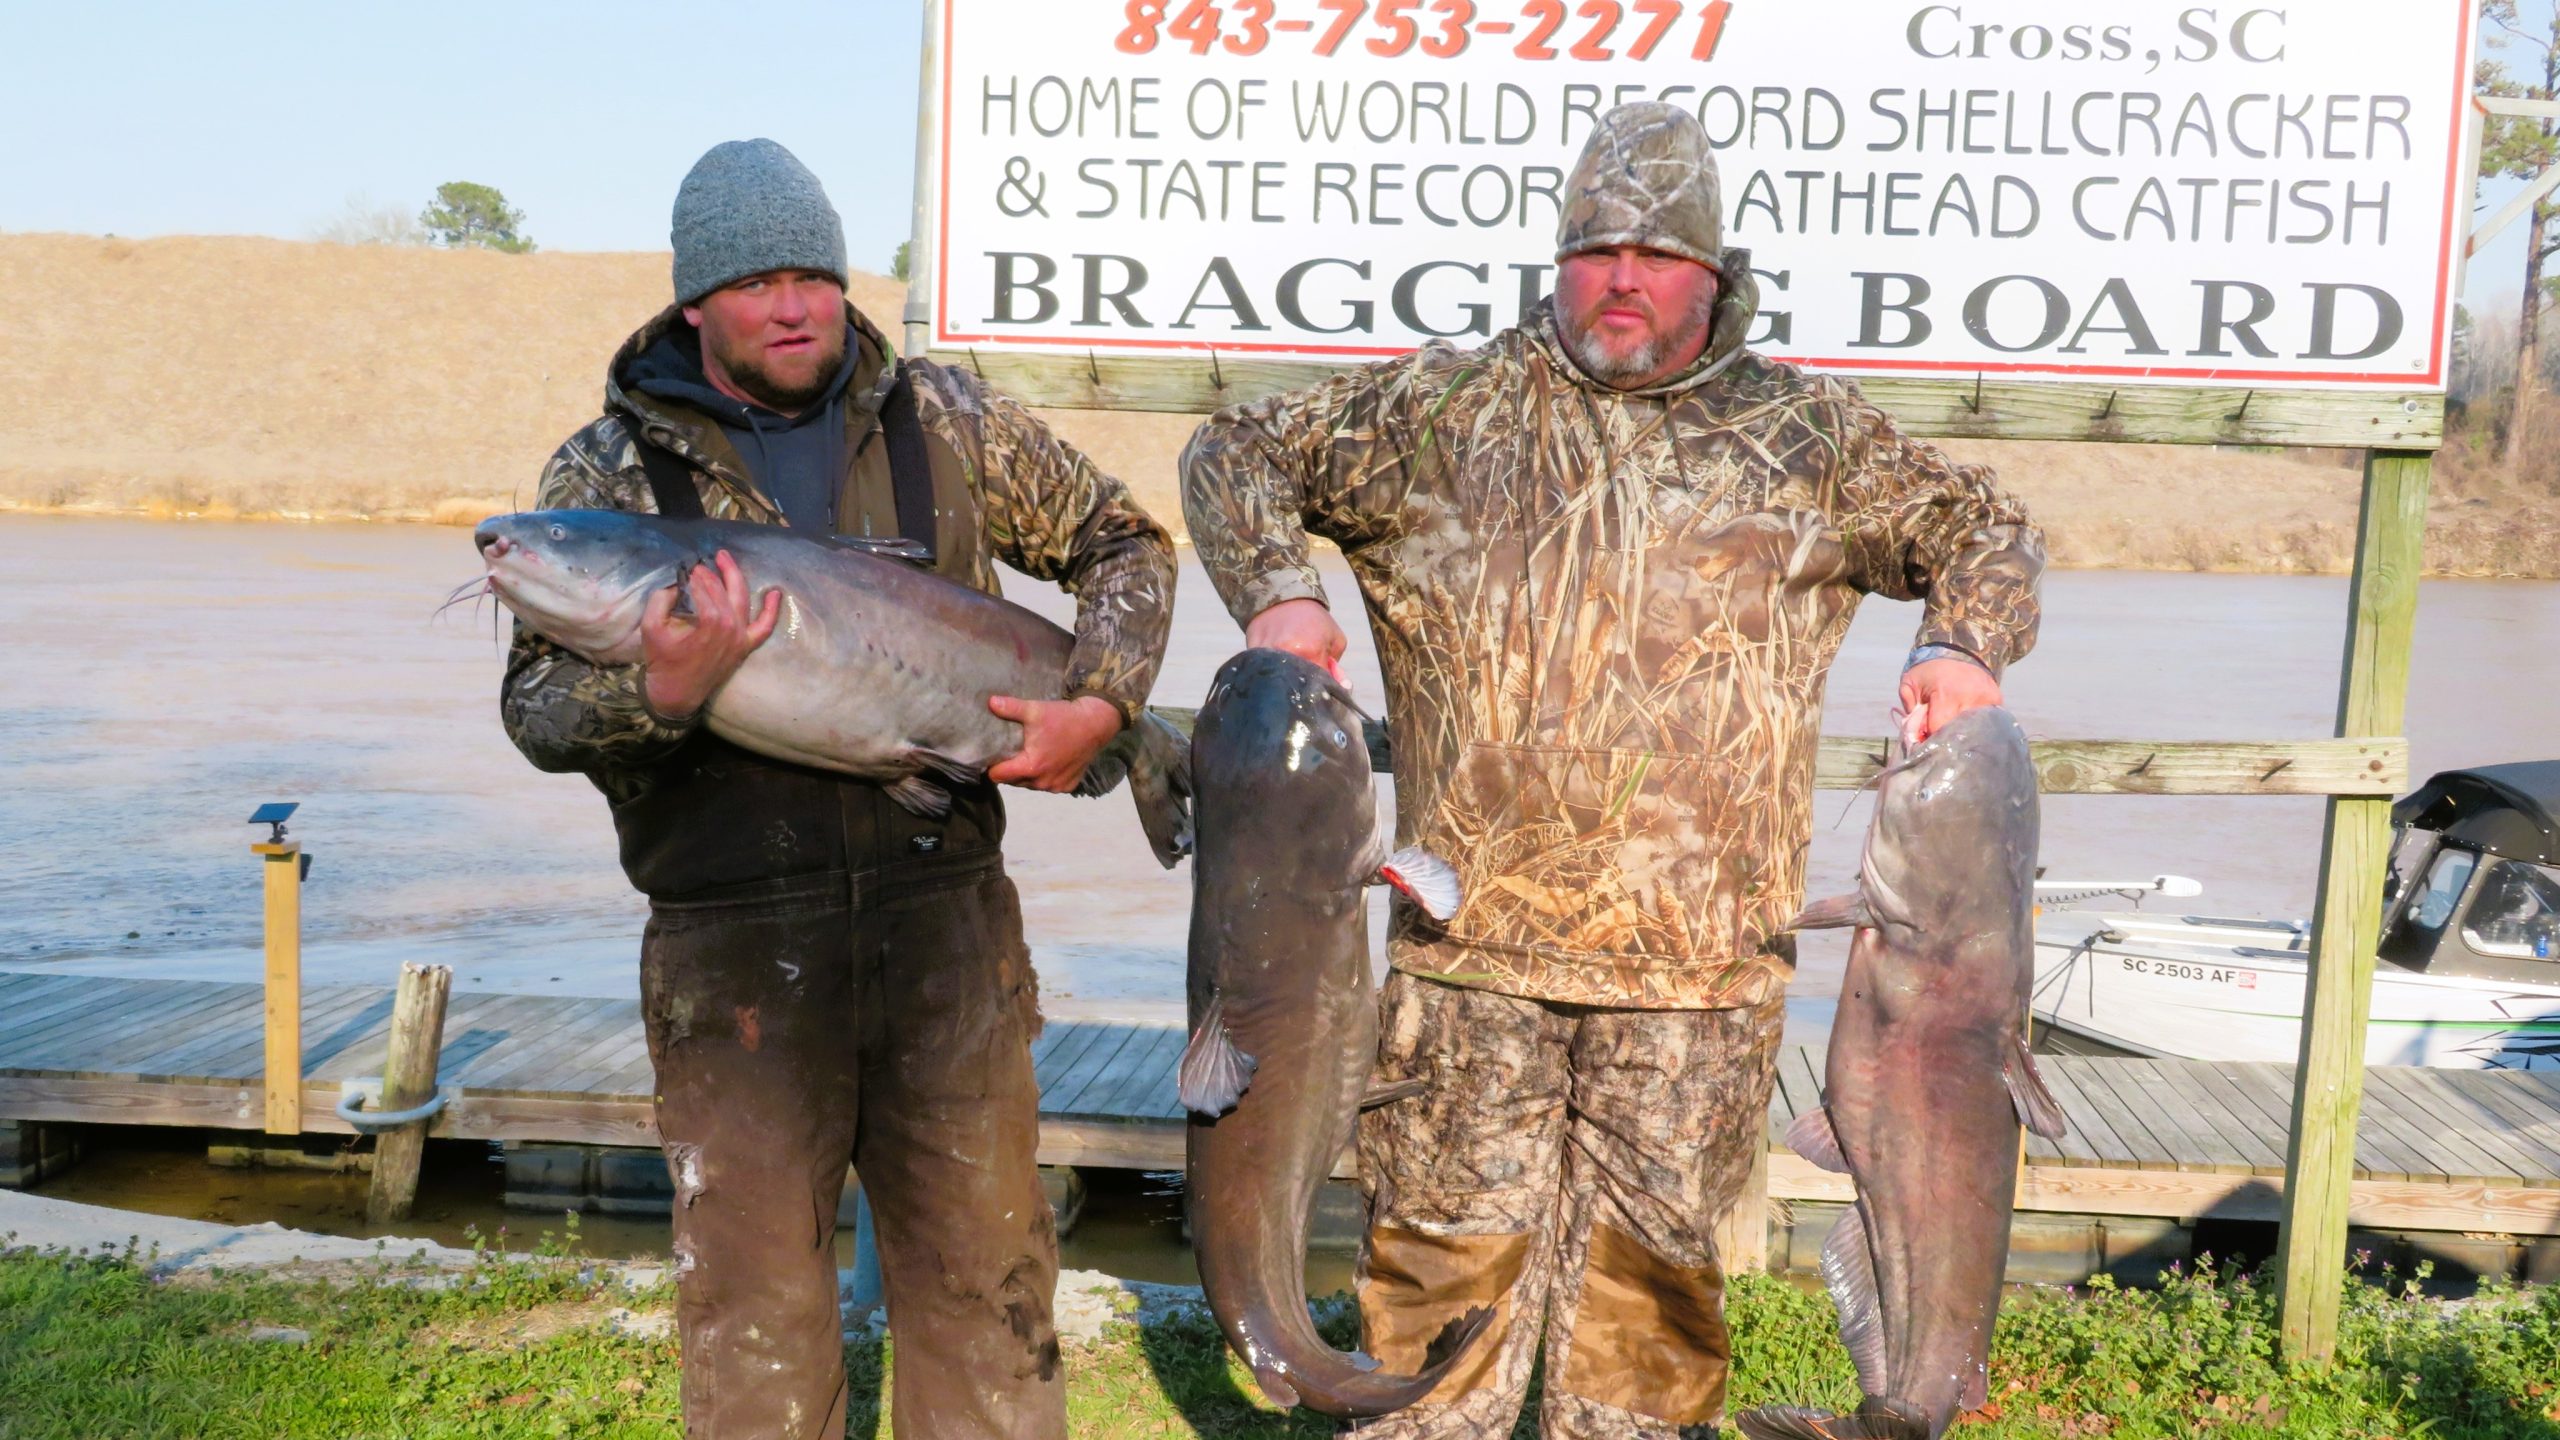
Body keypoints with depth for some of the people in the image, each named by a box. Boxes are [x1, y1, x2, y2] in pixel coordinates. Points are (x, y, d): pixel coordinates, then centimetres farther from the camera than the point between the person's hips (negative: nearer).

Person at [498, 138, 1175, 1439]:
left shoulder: (943, 420, 6)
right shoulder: (610, 470, 2)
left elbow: (1122, 546, 16)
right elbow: (536, 709, -2)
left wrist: (1099, 703, 0)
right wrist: (659, 692, -23)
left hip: (946, 912, 2)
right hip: (733, 937, -1)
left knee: (982, 1257, 11)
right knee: (752, 1276, 6)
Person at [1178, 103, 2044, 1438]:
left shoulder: (1807, 433, 11)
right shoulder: (1443, 407, 9)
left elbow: (1981, 527, 21)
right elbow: (1238, 452, 16)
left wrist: (1962, 645, 1)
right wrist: (1278, 592, -1)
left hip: (1696, 961, 1)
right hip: (1468, 937, 0)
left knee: (1651, 1261, 8)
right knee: (1451, 1249, 4)